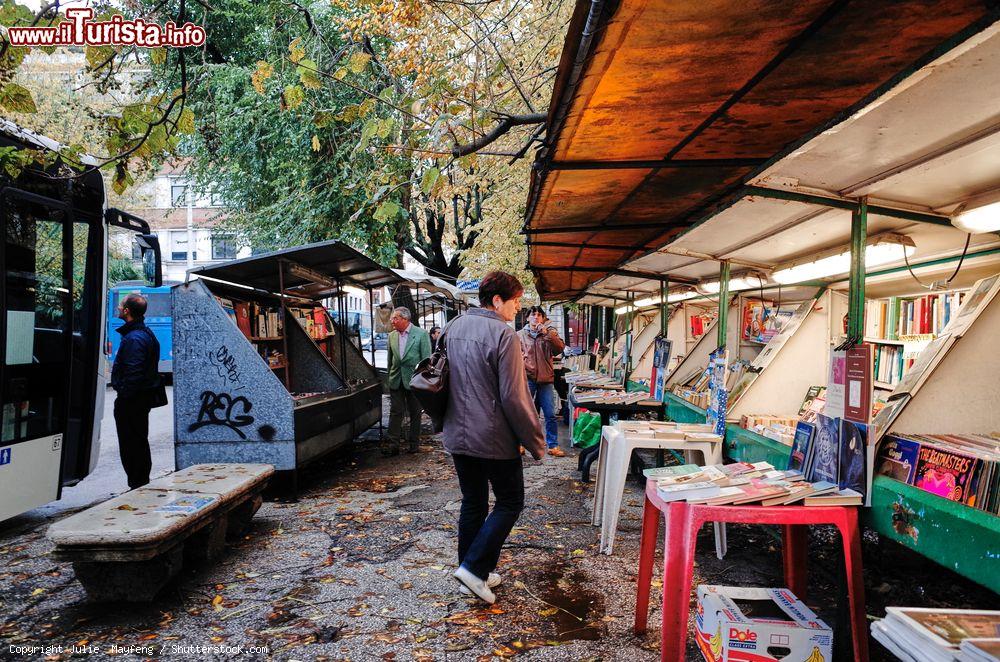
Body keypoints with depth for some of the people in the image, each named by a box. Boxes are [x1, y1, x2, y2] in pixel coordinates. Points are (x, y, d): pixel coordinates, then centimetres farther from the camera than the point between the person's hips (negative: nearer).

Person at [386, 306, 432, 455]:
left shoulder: (421, 334, -7)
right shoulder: (392, 336, 8)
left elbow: (426, 359, -7)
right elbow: (390, 359, 14)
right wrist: (390, 377, 11)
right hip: (396, 380, 4)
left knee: (415, 413, 7)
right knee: (395, 412, 0)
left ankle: (414, 443, 18)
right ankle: (393, 444, 1)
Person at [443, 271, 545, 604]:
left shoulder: (454, 327, 7)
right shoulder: (503, 335, -18)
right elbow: (514, 398, -20)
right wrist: (536, 442, -10)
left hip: (458, 436, 7)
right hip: (495, 439, -7)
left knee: (472, 504, 17)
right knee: (509, 503, 10)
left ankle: (474, 574, 26)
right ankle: (474, 568, 3)